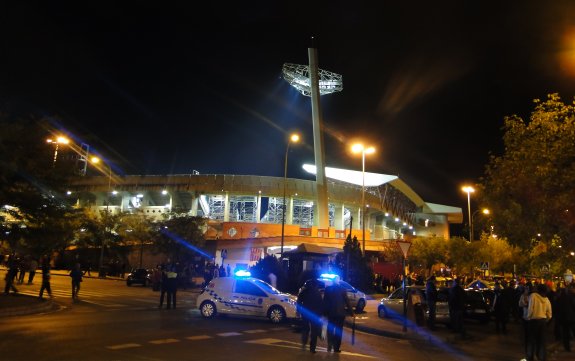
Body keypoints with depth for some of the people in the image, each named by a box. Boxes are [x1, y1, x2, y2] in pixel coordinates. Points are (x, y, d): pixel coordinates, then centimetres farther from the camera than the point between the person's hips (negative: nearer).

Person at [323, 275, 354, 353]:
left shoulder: (328, 289, -2)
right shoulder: (342, 289, -7)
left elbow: (325, 301, 0)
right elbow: (347, 301, -6)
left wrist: (324, 312, 6)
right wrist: (351, 312, 1)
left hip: (330, 313, 2)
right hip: (340, 313, -2)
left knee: (330, 330, 15)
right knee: (338, 331, 7)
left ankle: (329, 347, 9)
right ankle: (336, 348, 5)